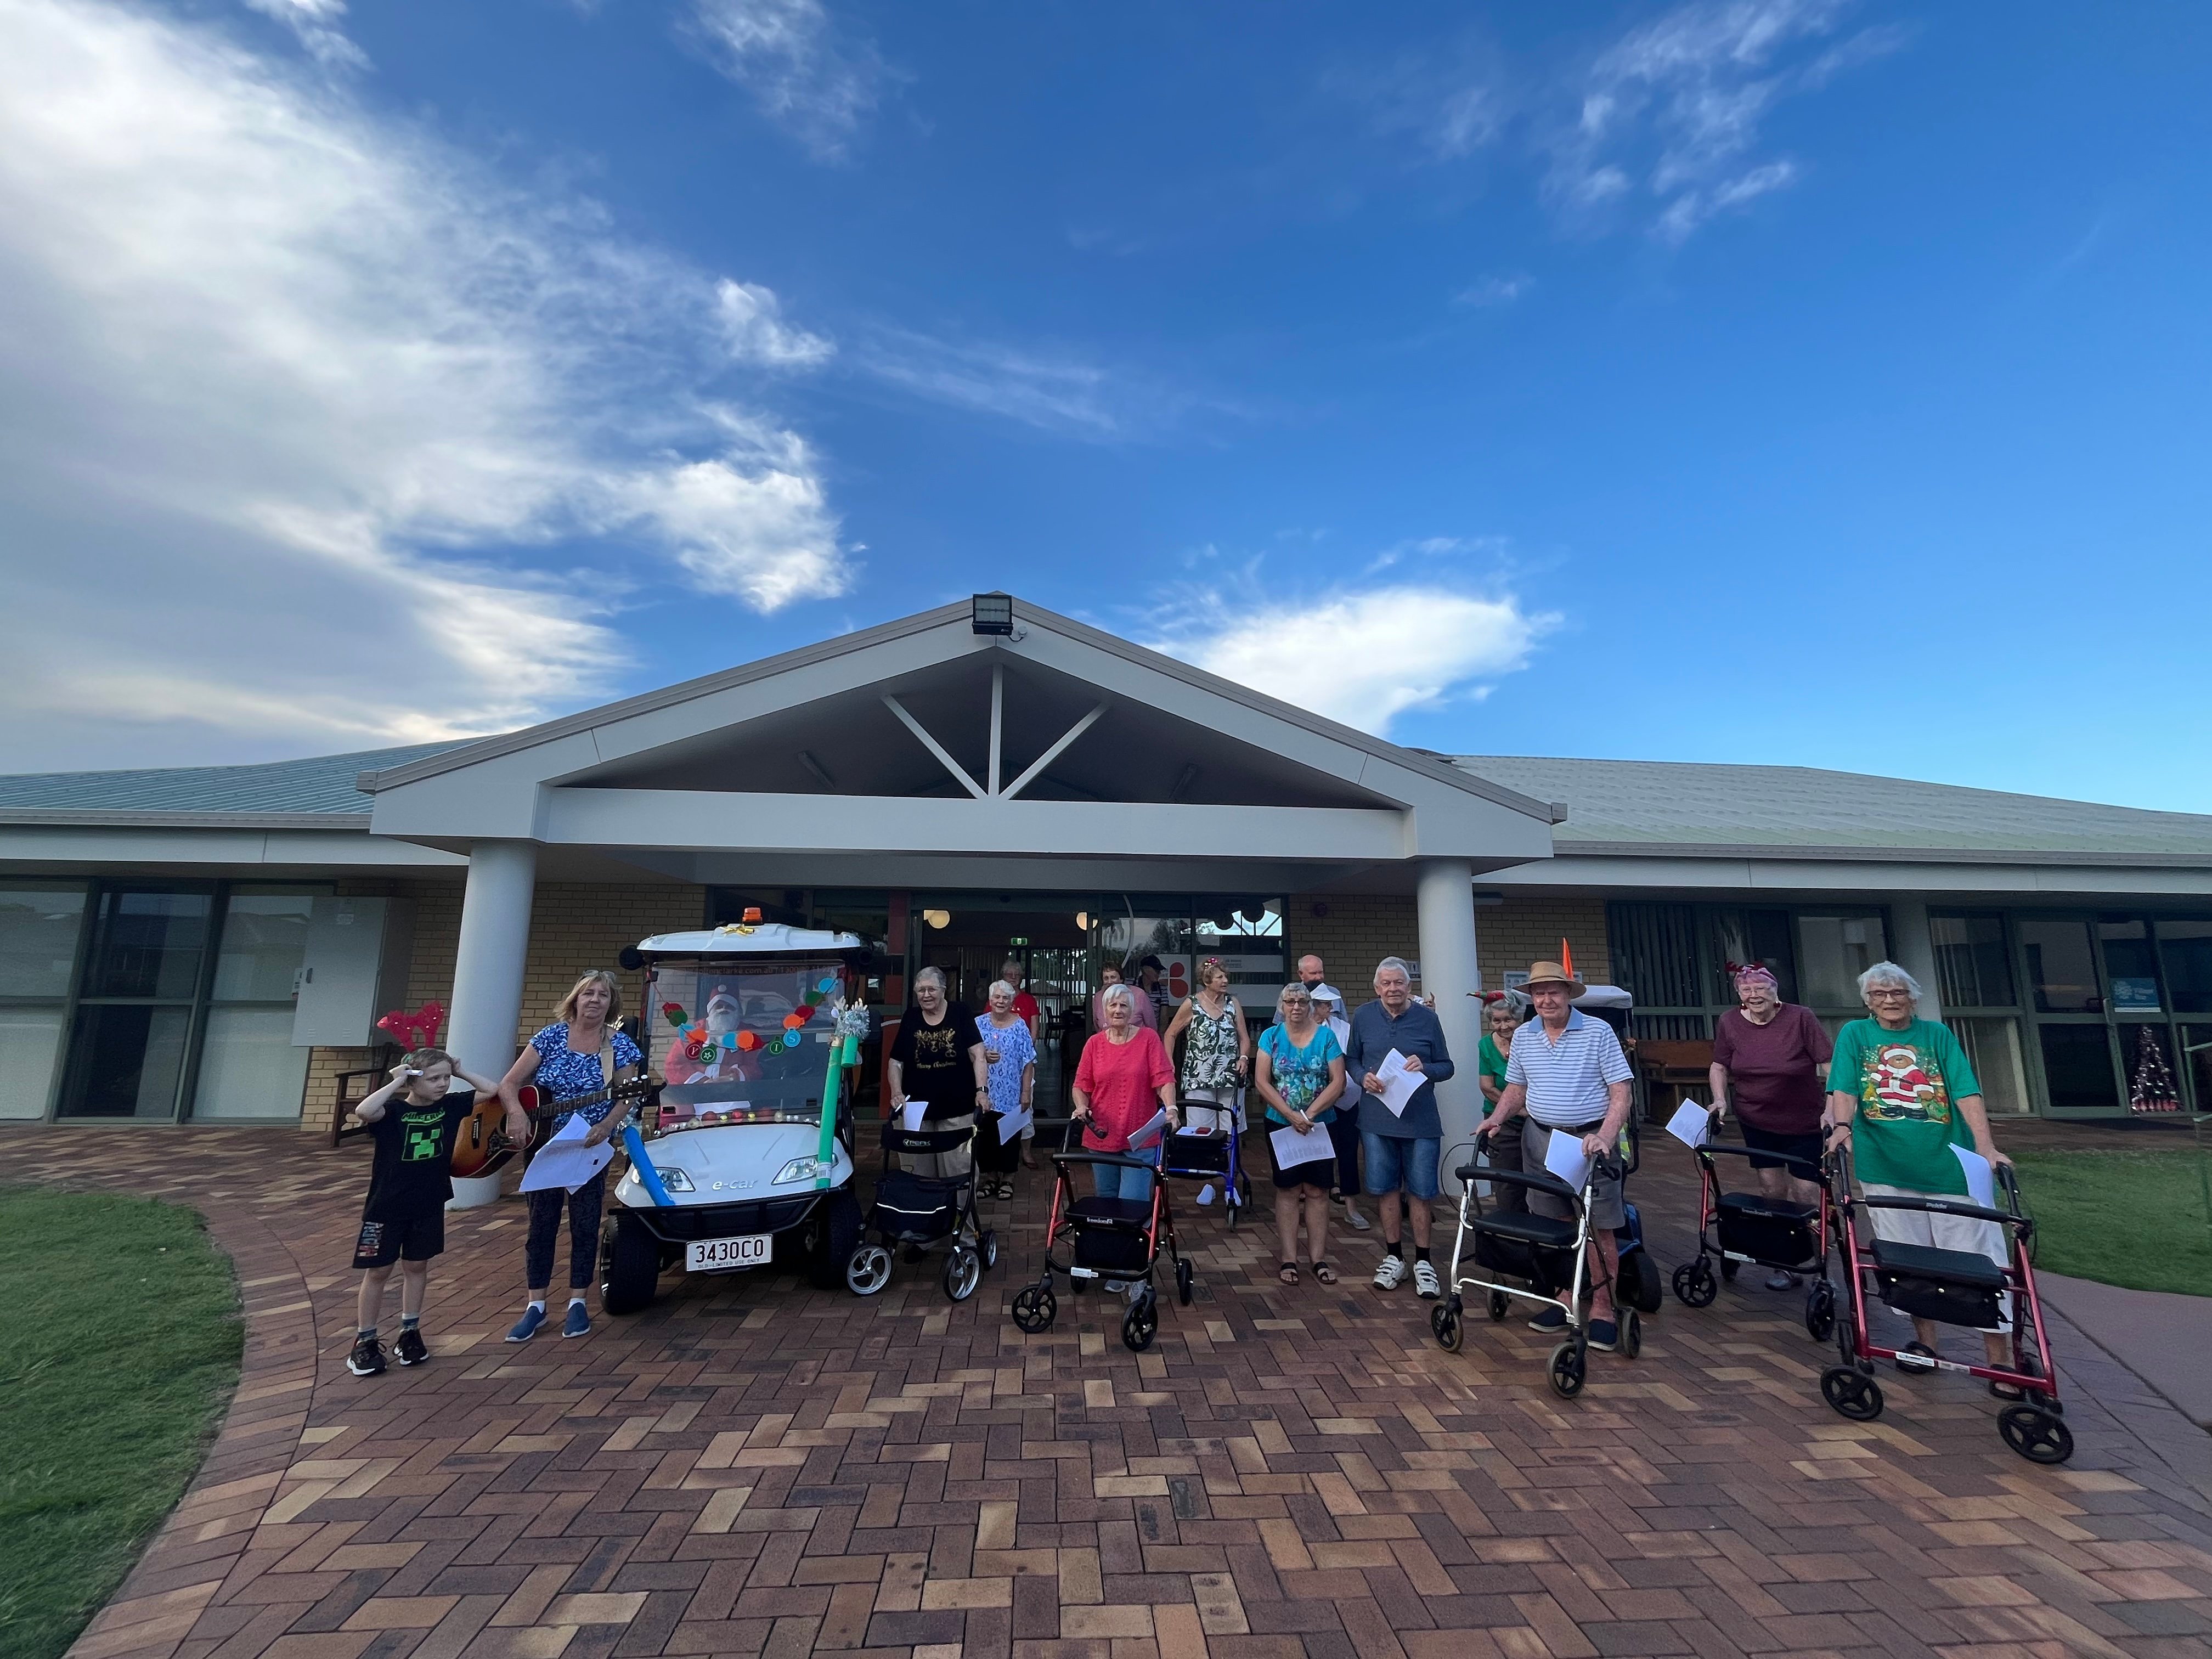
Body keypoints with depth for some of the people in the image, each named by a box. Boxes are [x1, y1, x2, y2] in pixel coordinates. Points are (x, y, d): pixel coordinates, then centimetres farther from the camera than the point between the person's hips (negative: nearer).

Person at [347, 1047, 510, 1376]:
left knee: (417, 1266, 14)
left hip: (429, 1204, 4)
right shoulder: (393, 1111, -15)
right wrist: (396, 1082, -27)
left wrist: (461, 1073, -6)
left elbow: (494, 1091, -3)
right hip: (387, 1205, -3)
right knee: (378, 1271, 8)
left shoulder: (451, 1105, -3)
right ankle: (365, 1341, 22)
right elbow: (363, 1111, -37)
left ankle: (410, 1333, 28)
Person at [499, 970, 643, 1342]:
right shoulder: (551, 1036, -4)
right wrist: (518, 1117, -20)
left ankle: (577, 1303, 20)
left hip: (591, 1148, -1)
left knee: (585, 1225, 6)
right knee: (541, 1223, 9)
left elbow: (626, 1098, -8)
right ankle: (536, 1305, 22)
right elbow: (509, 1084, -3)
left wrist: (605, 1126, -26)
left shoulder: (619, 1044, -7)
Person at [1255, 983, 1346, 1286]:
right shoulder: (1271, 1036, -1)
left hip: (1321, 1125, 0)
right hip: (1281, 1125, 0)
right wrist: (1291, 1116, -16)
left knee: (1317, 1191, 5)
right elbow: (1262, 1082, -7)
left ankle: (1319, 1259, 13)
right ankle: (1289, 1260, 11)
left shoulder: (1326, 1036, -1)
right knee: (1288, 1191, 5)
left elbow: (1338, 1083, -7)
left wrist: (1309, 1114, -16)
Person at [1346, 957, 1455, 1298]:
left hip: (1420, 1120, -1)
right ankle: (1393, 1258, 27)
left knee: (1421, 1192, 6)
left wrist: (1425, 1068, -17)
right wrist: (1363, 1077, -10)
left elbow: (1447, 1067, 3)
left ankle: (1422, 1262, 22)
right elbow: (1353, 1059, 10)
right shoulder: (1363, 1017, 1)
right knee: (1386, 1189, 11)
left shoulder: (1427, 1018, -2)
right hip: (1377, 1119, 2)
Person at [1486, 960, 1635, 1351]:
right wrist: (1496, 1120, -2)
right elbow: (1515, 1089, 14)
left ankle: (1603, 1309, 15)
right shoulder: (1523, 1037, 5)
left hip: (1590, 1140, -4)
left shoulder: (1598, 1032, -7)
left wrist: (1605, 1137, -22)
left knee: (1599, 1229, 2)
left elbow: (1620, 1092, -10)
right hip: (1540, 1139, 4)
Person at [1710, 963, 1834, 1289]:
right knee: (1772, 1191, 8)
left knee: (1806, 1194, -1)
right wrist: (1721, 1100, -6)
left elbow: (1829, 1065, -13)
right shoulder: (1729, 1023, -5)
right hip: (1757, 1123, 3)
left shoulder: (1801, 1018, -15)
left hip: (1804, 1123, -3)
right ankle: (1782, 1262, 20)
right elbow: (1720, 1067, 6)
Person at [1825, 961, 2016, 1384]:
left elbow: (1967, 1092, -2)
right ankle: (1925, 1341, 23)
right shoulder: (1855, 1034, 6)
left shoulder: (1937, 1034, 7)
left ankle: (1999, 1358, 14)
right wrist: (1843, 1126, -22)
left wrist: (1986, 1146, -14)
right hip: (1886, 1167, 0)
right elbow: (1843, 1088, -5)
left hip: (1951, 1164, 1)